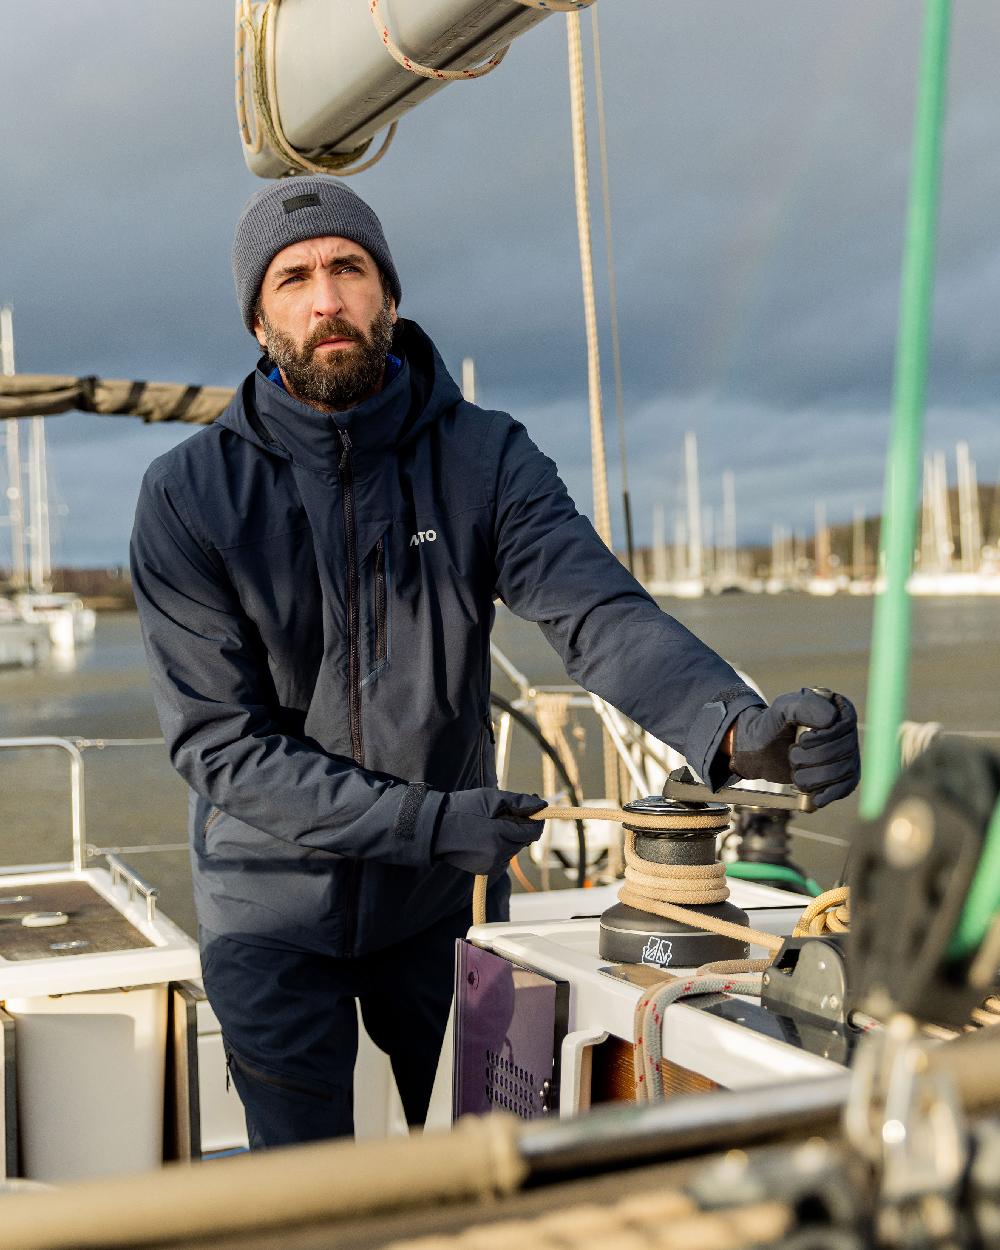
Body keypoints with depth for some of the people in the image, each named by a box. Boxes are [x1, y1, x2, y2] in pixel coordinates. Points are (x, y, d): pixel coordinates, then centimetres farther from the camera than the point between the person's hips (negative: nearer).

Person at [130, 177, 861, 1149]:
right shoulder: (188, 496, -13)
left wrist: (738, 727, -43)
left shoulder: (484, 459, -9)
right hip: (273, 902, -1)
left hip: (448, 894, 2)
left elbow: (600, 613, -23)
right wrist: (428, 819, -25)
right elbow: (218, 746, -16)